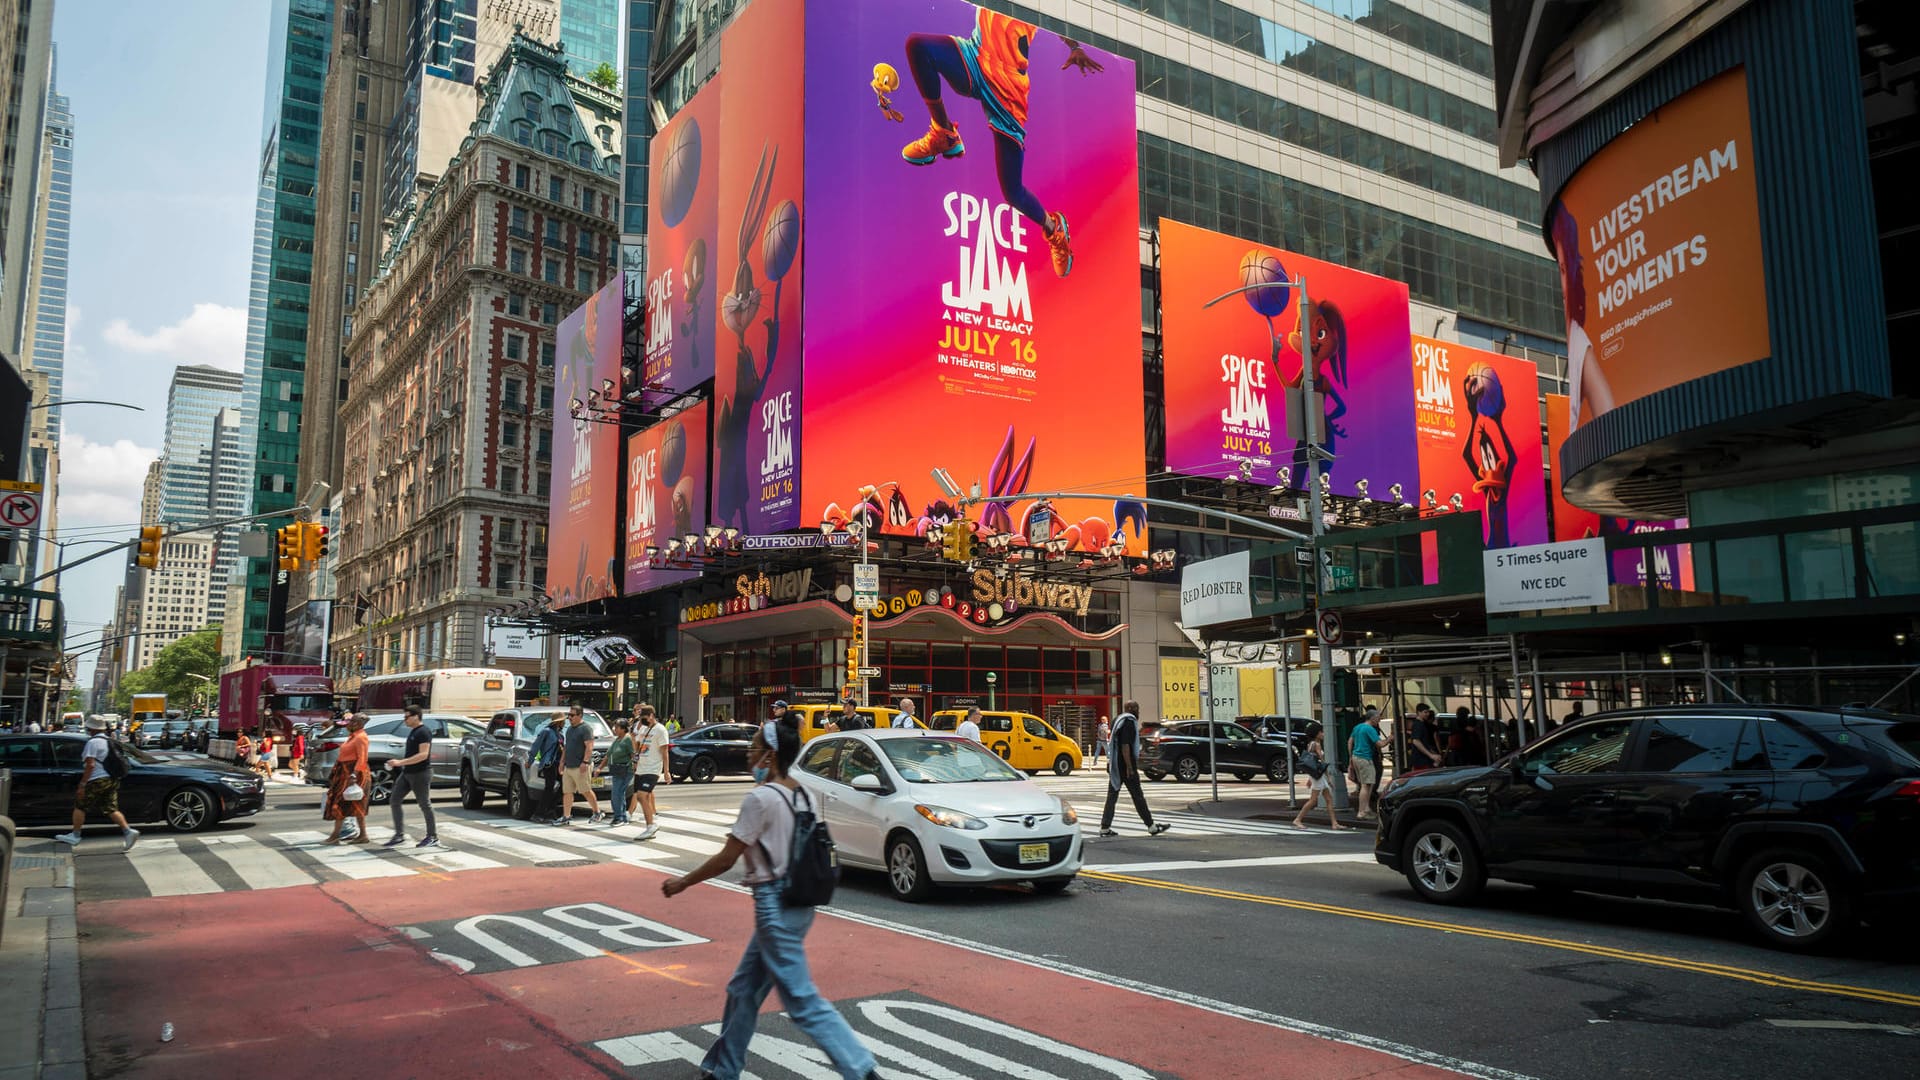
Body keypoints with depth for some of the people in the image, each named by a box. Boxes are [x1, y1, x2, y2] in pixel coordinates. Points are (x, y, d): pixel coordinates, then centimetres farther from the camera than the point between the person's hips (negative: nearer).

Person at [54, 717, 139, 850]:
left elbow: (90, 764, -17)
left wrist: (82, 784, -16)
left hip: (97, 780, -8)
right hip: (112, 779, 8)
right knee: (111, 809, 4)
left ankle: (75, 836, 14)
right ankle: (128, 831, -11)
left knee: (80, 806, 7)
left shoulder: (93, 742, -11)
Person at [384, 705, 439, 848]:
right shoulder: (413, 731, 13)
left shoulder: (423, 732, -17)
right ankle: (400, 835, 9)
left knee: (425, 804, -2)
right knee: (394, 800, 6)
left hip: (420, 773, -10)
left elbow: (423, 755, -25)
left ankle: (433, 837, 7)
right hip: (407, 773, 10)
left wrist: (400, 762, -28)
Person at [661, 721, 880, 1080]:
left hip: (775, 904, -9)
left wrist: (681, 883, -1)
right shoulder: (799, 794, 8)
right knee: (744, 989, 20)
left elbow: (726, 860, -14)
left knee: (802, 1000, -5)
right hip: (796, 900, 9)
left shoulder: (761, 798, -17)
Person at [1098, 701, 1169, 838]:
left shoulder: (1118, 720, 17)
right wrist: (1130, 768, -21)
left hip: (1115, 766, 9)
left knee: (1112, 796, 7)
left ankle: (1105, 828, 6)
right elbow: (1125, 746, -21)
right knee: (1138, 796, -1)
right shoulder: (1129, 722, -13)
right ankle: (1151, 826, 7)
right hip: (1125, 766, -9)